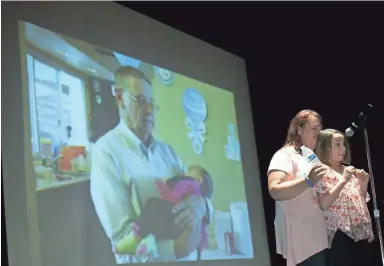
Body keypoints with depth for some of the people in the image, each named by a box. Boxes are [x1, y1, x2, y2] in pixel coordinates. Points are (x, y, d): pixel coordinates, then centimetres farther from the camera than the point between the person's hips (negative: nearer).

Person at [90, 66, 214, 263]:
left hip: (188, 256, 6)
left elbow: (198, 197, -1)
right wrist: (175, 248, -31)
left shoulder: (166, 150, 7)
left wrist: (200, 206, -23)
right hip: (144, 260, -5)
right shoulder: (106, 151, -14)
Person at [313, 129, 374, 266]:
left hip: (360, 233, 7)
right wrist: (343, 180, -19)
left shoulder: (348, 171, 16)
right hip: (340, 234, -7)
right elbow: (323, 204, -19)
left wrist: (363, 184, 5)